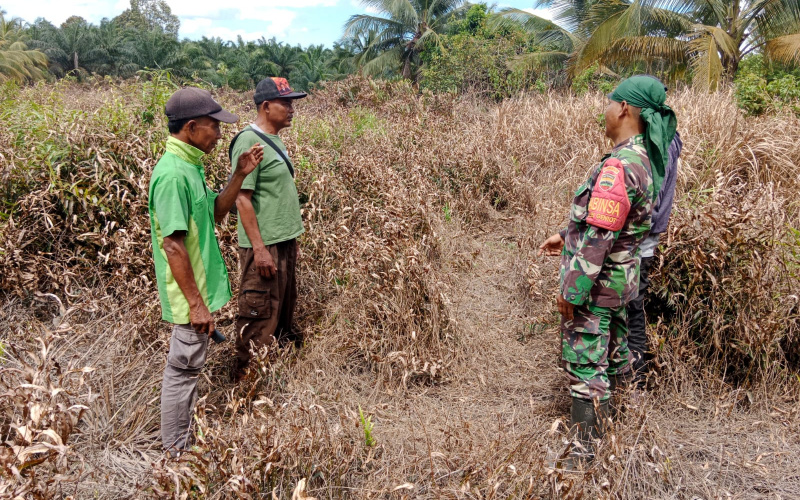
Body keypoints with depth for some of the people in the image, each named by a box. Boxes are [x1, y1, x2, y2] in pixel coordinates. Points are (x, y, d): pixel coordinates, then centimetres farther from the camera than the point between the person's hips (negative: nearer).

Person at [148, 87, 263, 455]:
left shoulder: (189, 166, 7)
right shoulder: (173, 174, -23)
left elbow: (215, 213, 14)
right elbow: (173, 245, -25)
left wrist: (240, 175, 3)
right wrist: (196, 303, -22)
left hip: (200, 286, 10)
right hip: (190, 295, -10)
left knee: (188, 366, 21)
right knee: (183, 370, 4)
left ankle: (184, 437, 39)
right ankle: (177, 453, 21)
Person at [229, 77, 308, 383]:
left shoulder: (274, 140, 12)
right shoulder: (249, 141, -15)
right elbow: (243, 198, -18)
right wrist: (259, 248, -21)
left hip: (285, 242, 9)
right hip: (264, 245, -9)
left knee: (284, 310, 18)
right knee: (259, 318, -2)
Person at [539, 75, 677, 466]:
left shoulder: (619, 166, -27)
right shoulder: (645, 159, 5)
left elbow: (598, 238, -26)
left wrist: (571, 291, -19)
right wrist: (566, 236, 22)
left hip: (596, 283, -10)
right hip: (621, 277, 10)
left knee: (585, 364, 0)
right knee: (613, 350, 26)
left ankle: (584, 452, 13)